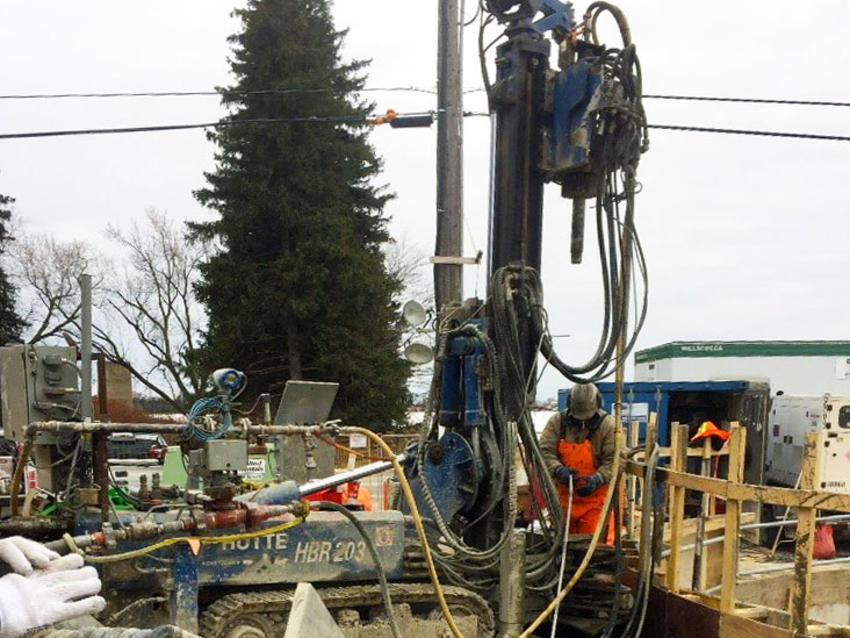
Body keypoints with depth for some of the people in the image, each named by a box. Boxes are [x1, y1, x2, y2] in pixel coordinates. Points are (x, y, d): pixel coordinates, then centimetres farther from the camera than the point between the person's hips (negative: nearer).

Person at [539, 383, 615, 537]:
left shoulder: (608, 425, -7)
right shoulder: (557, 422, 1)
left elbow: (614, 460, -11)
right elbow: (545, 451, -5)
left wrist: (597, 479, -25)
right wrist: (558, 470, -22)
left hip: (595, 496, -3)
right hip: (564, 494, 3)